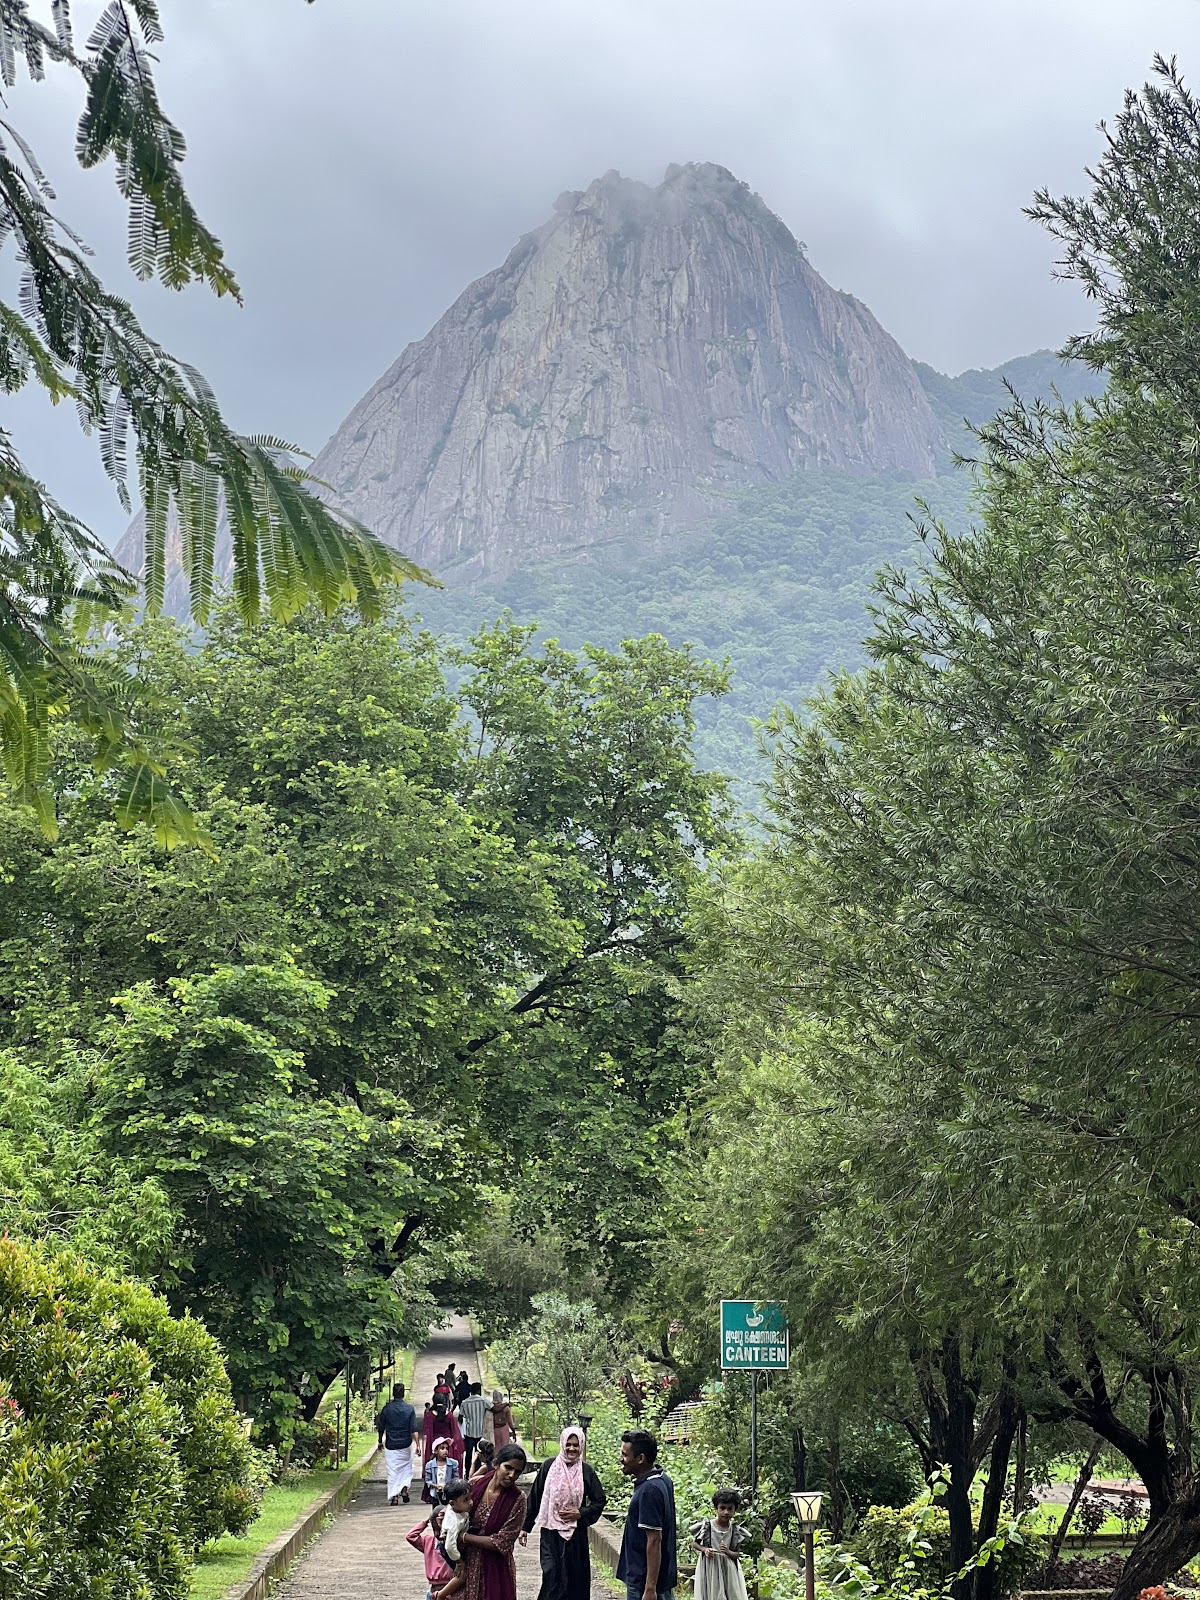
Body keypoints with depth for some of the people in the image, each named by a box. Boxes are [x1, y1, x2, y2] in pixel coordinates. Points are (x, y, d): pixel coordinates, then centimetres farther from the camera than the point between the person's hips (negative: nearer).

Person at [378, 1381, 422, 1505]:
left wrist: (380, 1441, 19)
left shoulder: (386, 1409, -4)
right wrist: (418, 1444, -8)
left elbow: (381, 1428, 4)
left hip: (390, 1445, 0)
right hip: (405, 1444, 0)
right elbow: (414, 1430, -10)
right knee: (406, 1467, 18)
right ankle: (404, 1488, -1)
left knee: (392, 1471, 3)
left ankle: (393, 1496, -3)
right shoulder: (409, 1409, -6)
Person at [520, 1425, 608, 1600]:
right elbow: (534, 1498, 4)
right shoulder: (548, 1466, -2)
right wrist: (526, 1527, 5)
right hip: (550, 1532, -1)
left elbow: (600, 1500, 7)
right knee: (552, 1577, -9)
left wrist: (581, 1513, -8)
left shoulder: (587, 1471, 0)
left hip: (576, 1534, 1)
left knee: (575, 1579, 4)